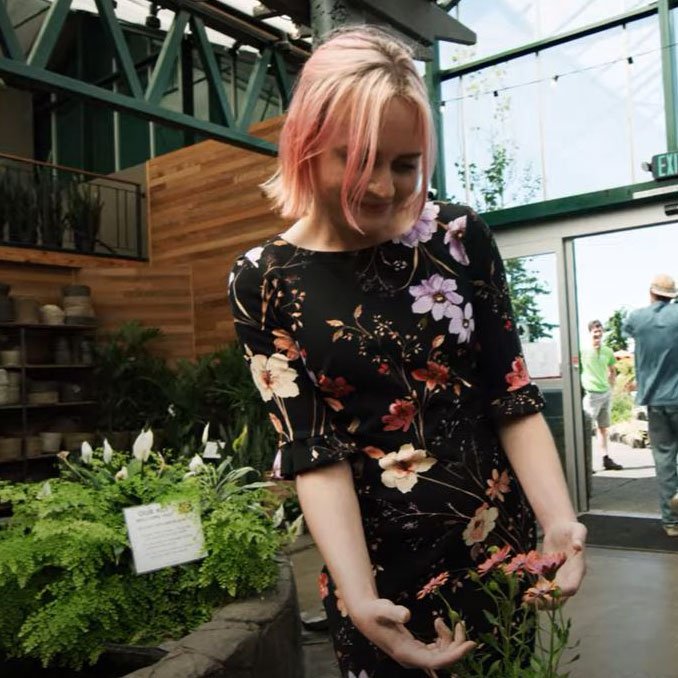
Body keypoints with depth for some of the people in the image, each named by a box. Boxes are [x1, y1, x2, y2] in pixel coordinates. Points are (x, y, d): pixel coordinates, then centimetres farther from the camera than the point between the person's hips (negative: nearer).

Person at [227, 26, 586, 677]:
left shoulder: (461, 236, -5)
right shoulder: (264, 281, -10)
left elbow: (513, 396, -5)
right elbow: (312, 448, -14)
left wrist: (558, 519, -19)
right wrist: (358, 595, -25)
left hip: (501, 539, 2)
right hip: (376, 562, -2)